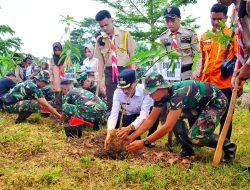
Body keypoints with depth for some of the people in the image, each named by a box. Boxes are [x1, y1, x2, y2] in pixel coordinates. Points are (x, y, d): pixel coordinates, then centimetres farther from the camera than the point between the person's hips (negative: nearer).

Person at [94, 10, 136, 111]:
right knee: (111, 102, 6)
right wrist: (99, 79, 1)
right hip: (110, 73, 2)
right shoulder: (100, 39, 6)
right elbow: (101, 60, 7)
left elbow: (132, 55, 0)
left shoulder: (125, 35, -1)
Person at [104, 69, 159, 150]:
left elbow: (144, 115, -39)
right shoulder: (118, 92, -24)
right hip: (130, 117, 2)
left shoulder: (144, 90, -33)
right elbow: (114, 114, -29)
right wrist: (109, 133, -46)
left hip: (145, 116, -2)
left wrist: (130, 128, -56)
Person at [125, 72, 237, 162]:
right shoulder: (162, 94, -10)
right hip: (199, 104, 8)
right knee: (173, 117, -8)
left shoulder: (178, 94, -36)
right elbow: (150, 119, -5)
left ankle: (228, 146, 2)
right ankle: (187, 149, 4)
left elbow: (168, 127, -39)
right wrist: (132, 137, -13)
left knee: (195, 136, -22)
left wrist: (144, 142, -36)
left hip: (216, 102, -8)